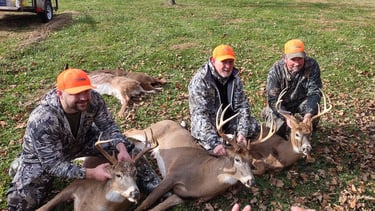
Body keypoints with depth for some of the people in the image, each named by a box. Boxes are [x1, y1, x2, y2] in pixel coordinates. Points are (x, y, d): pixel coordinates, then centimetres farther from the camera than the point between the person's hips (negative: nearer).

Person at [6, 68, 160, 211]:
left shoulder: (93, 99, -27)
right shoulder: (42, 120, -39)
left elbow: (108, 126, -13)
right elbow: (54, 164, -34)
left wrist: (122, 149, -31)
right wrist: (91, 173, -40)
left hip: (81, 142, 4)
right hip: (41, 156, -3)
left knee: (124, 145, -13)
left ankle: (152, 184, 5)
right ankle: (21, 168, 16)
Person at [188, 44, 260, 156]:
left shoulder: (235, 78, -6)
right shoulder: (199, 81, -24)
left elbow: (242, 106, -7)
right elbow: (200, 115, -30)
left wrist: (242, 133, -22)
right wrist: (214, 143, -39)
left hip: (229, 121, 5)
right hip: (208, 125, -5)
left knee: (253, 126, -13)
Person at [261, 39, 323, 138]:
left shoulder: (312, 65, -22)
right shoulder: (276, 70, -25)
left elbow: (314, 92, -24)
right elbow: (273, 99, -26)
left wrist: (309, 114, -42)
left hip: (301, 102, 1)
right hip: (281, 105, -1)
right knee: (278, 131, -17)